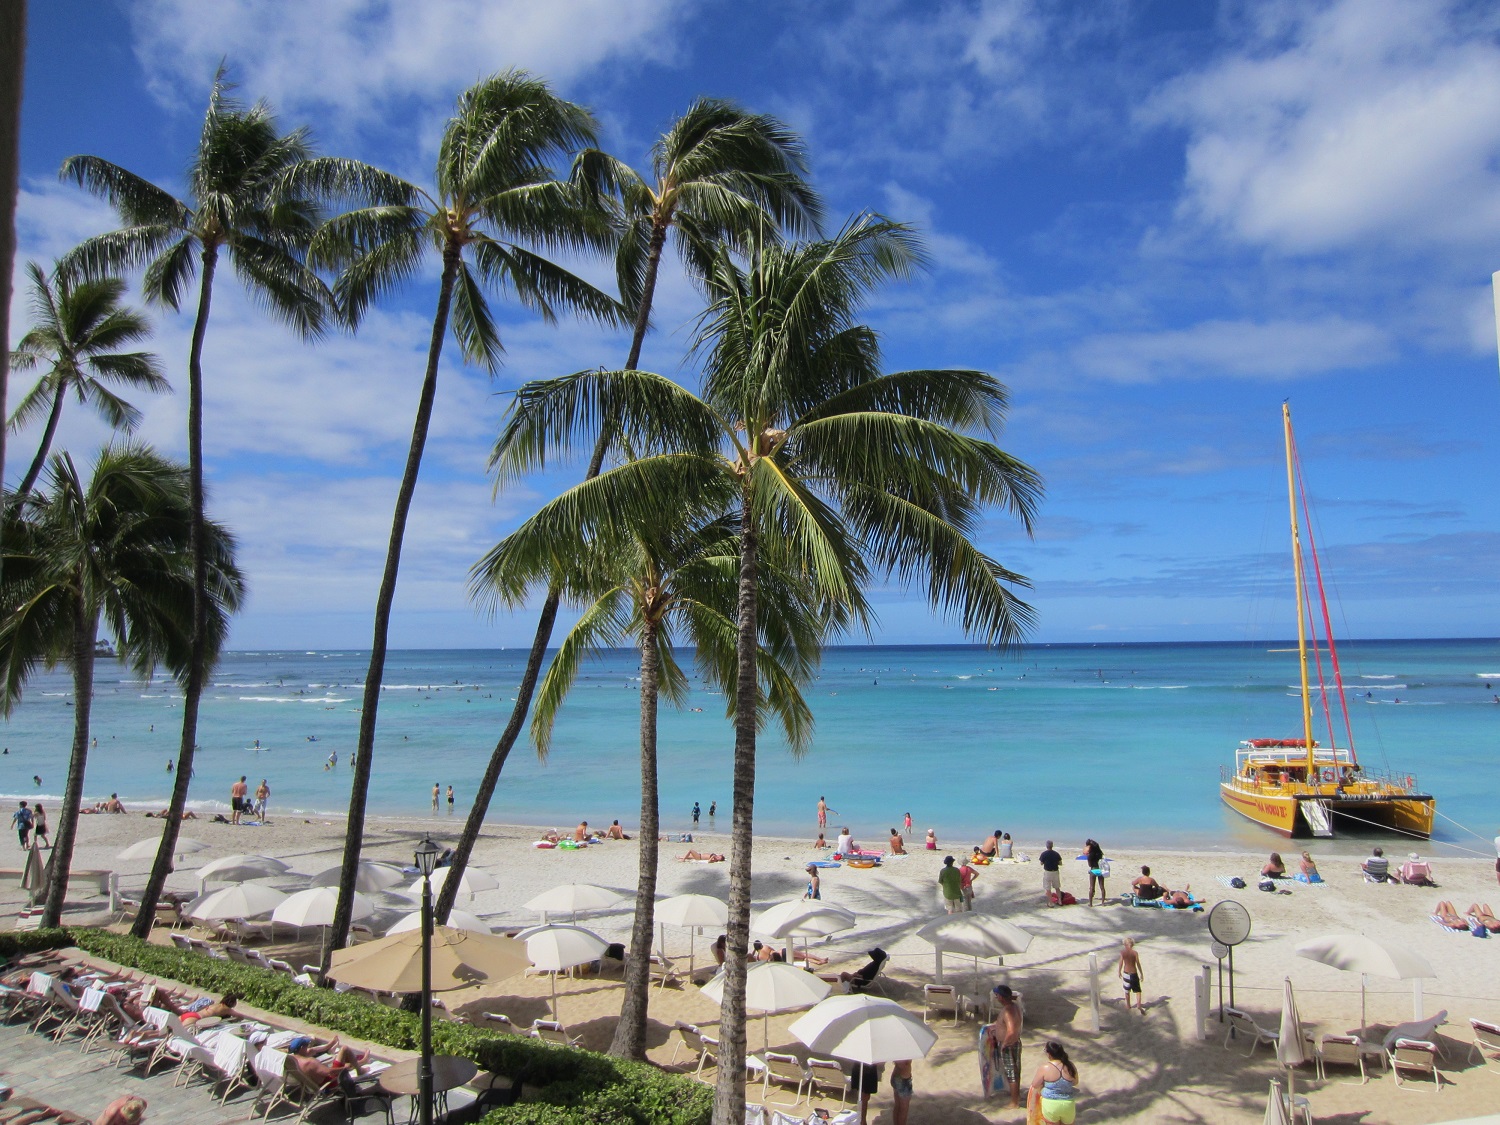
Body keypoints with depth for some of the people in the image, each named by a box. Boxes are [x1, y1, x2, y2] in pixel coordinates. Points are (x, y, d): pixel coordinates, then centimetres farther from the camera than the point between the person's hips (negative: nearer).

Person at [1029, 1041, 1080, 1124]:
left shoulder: (1045, 1068, -19)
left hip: (1050, 1104, -3)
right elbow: (1075, 1083, 9)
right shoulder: (1070, 1066, -8)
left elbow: (1035, 1085, -8)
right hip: (1068, 1104, 3)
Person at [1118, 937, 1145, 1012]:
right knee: (1138, 991, 10)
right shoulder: (1135, 953, -13)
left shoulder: (1122, 952, -8)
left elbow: (1121, 963, -3)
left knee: (1127, 991, 18)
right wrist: (1141, 974, 4)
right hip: (1134, 974, -2)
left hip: (1126, 973, 2)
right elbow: (1138, 964, -9)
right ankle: (1139, 1005, -6)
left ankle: (1128, 1006, 29)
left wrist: (1119, 972, 12)